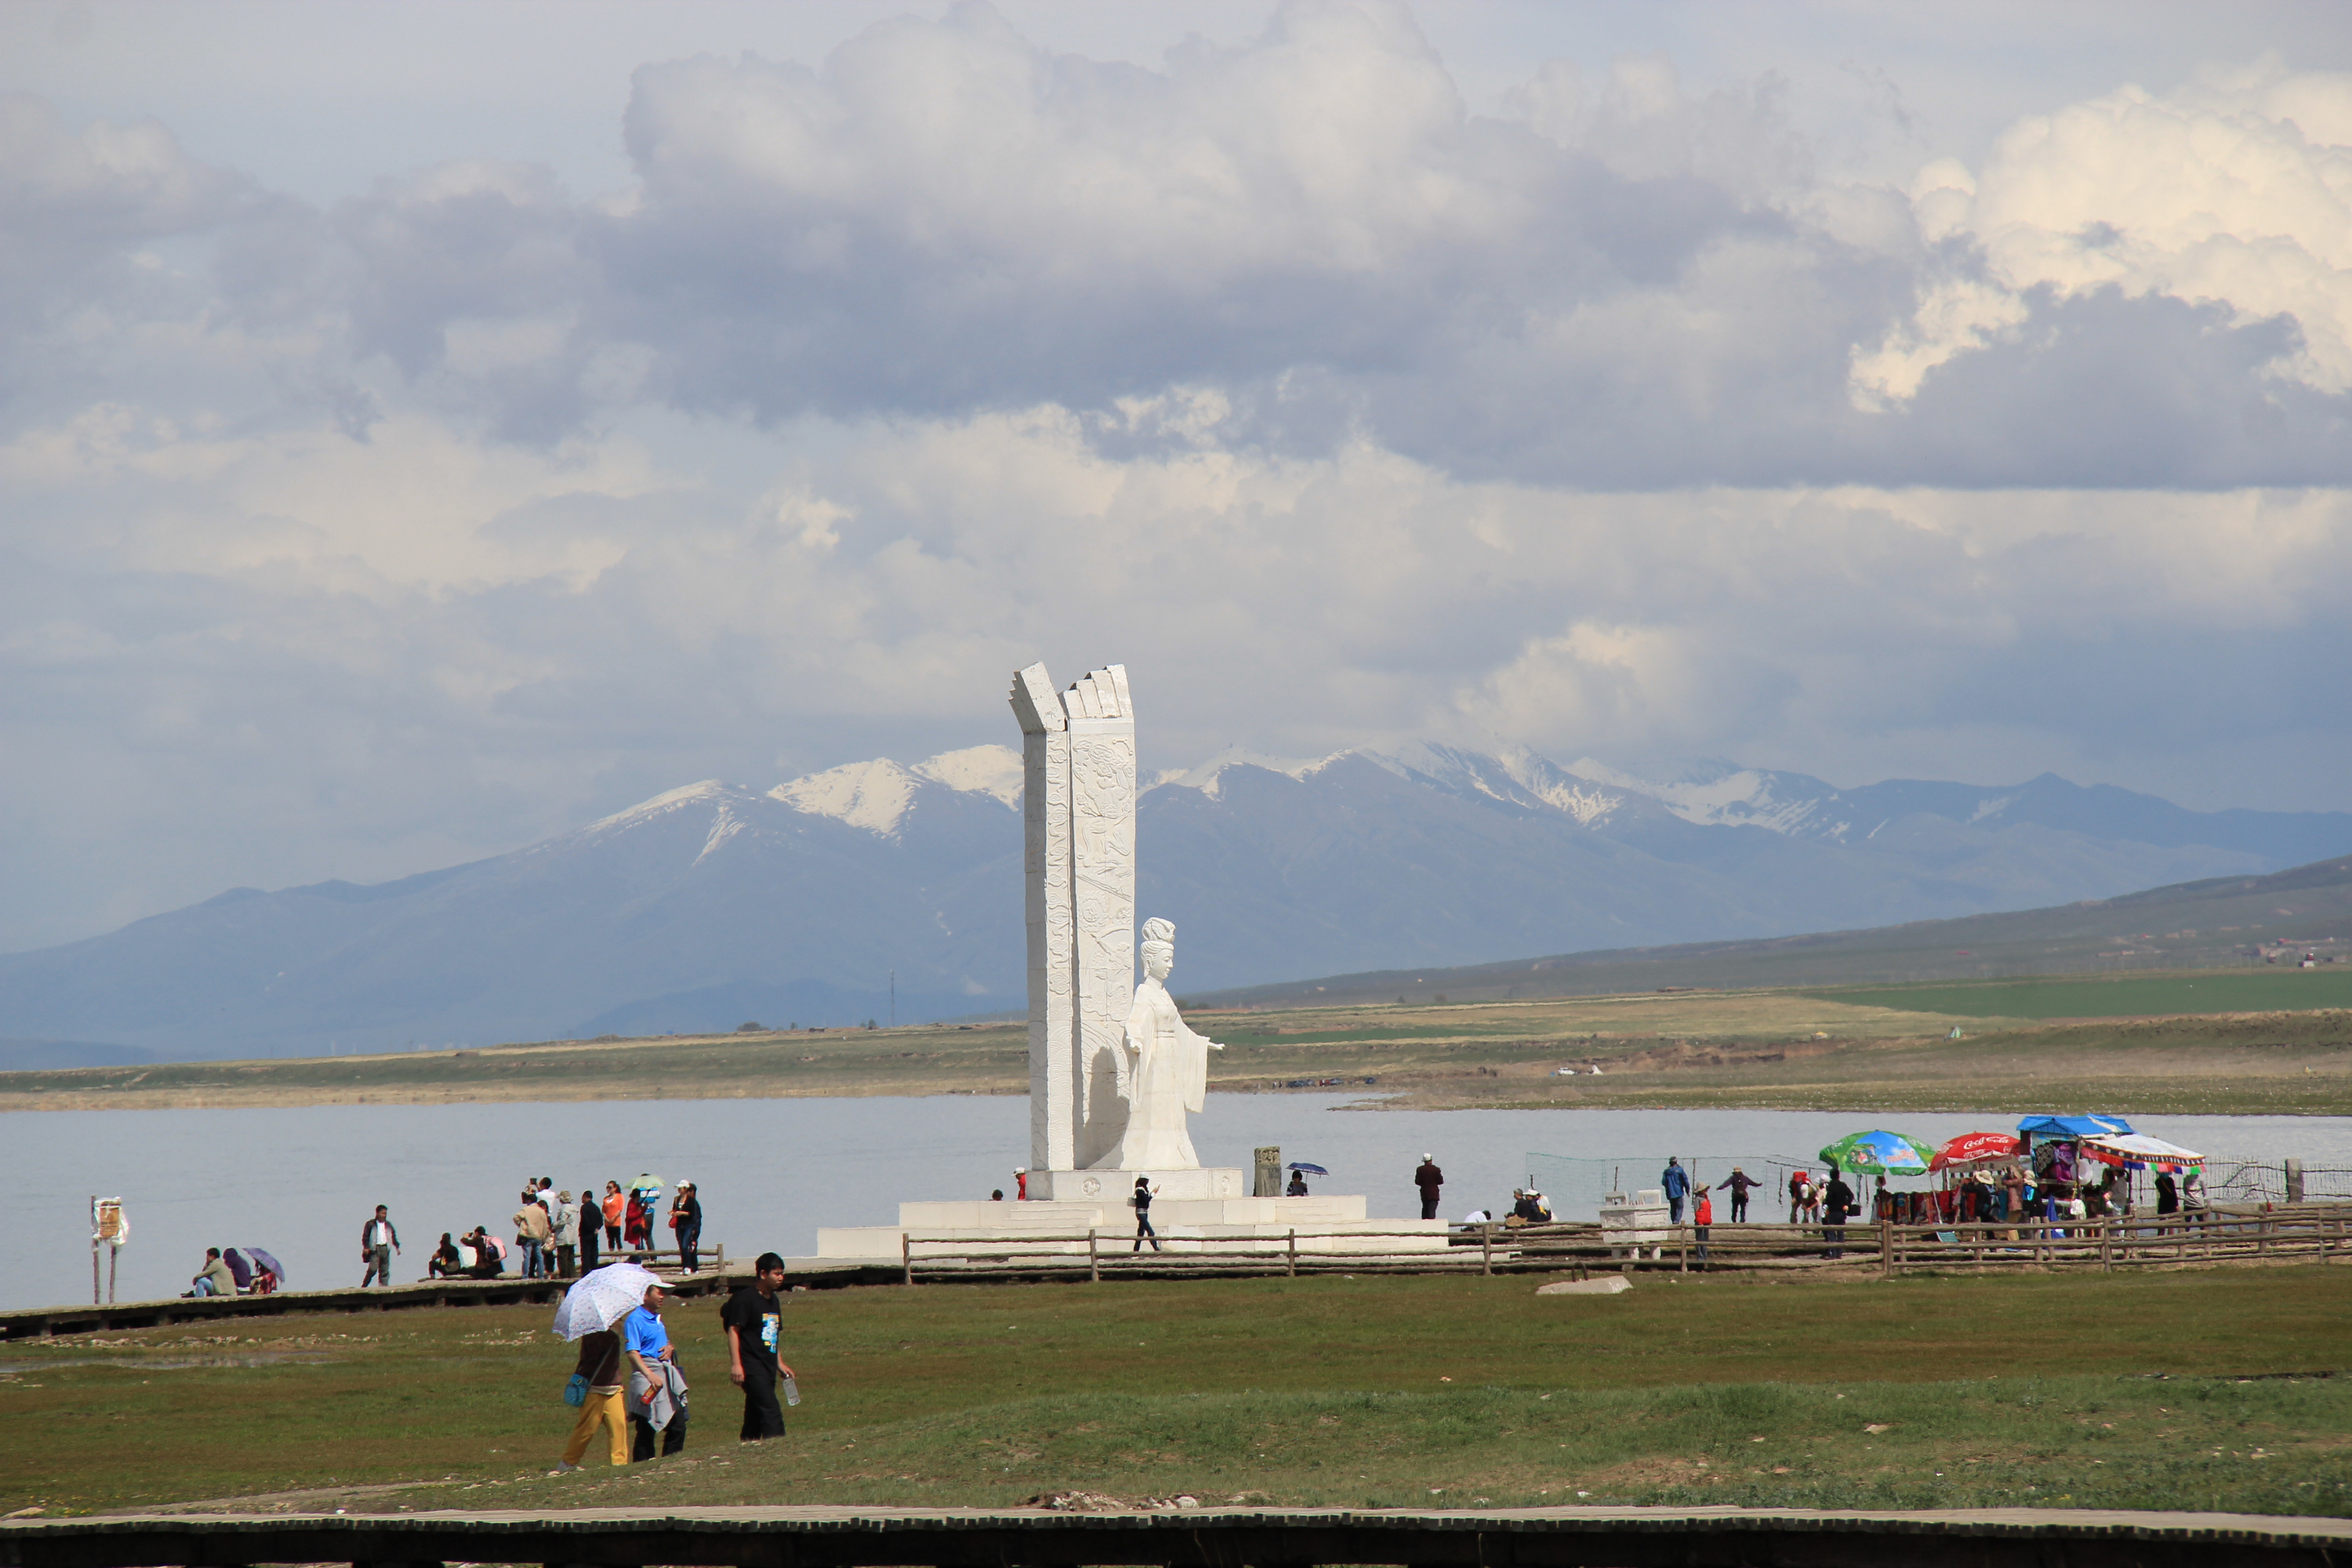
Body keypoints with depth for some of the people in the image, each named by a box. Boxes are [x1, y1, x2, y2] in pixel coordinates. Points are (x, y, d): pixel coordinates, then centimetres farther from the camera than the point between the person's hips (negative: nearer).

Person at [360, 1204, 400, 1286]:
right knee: (373, 1269, -14)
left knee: (385, 1270, 3)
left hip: (385, 1249, 5)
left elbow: (394, 1236, 21)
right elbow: (365, 1236, -2)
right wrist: (366, 1248, -13)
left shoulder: (388, 1225, 15)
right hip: (375, 1249, -5)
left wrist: (397, 1247, 14)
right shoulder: (371, 1224, 1)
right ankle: (364, 1287, -4)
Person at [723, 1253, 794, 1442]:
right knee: (771, 1411, -18)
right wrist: (736, 1364, -19)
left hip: (768, 1368, 9)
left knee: (755, 1415, 9)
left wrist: (779, 1364, 25)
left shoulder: (773, 1300, 17)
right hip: (751, 1368, -9)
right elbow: (733, 1330, -13)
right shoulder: (745, 1298, -10)